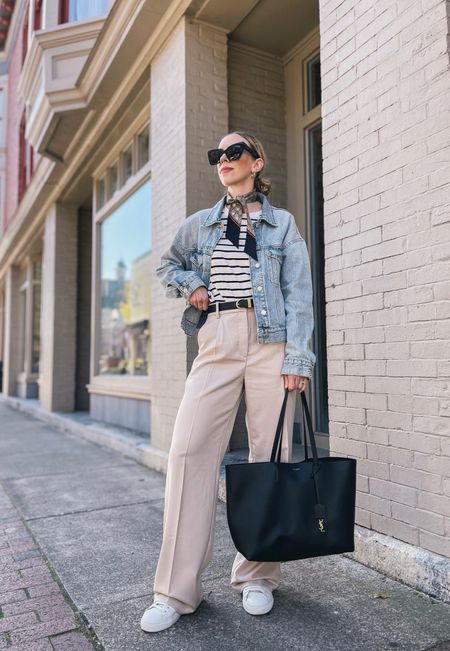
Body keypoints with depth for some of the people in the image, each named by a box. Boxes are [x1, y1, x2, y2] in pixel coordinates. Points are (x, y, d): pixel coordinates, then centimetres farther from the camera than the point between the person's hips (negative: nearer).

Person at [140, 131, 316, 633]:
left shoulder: (282, 224, 11)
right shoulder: (199, 224, 17)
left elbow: (298, 295, 3)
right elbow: (167, 265, 30)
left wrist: (297, 357, -8)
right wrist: (192, 285, 8)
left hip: (270, 342, -1)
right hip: (216, 343, 2)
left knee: (270, 454, 0)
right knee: (189, 450, -8)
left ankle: (258, 577, 17)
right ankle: (175, 591, 2)